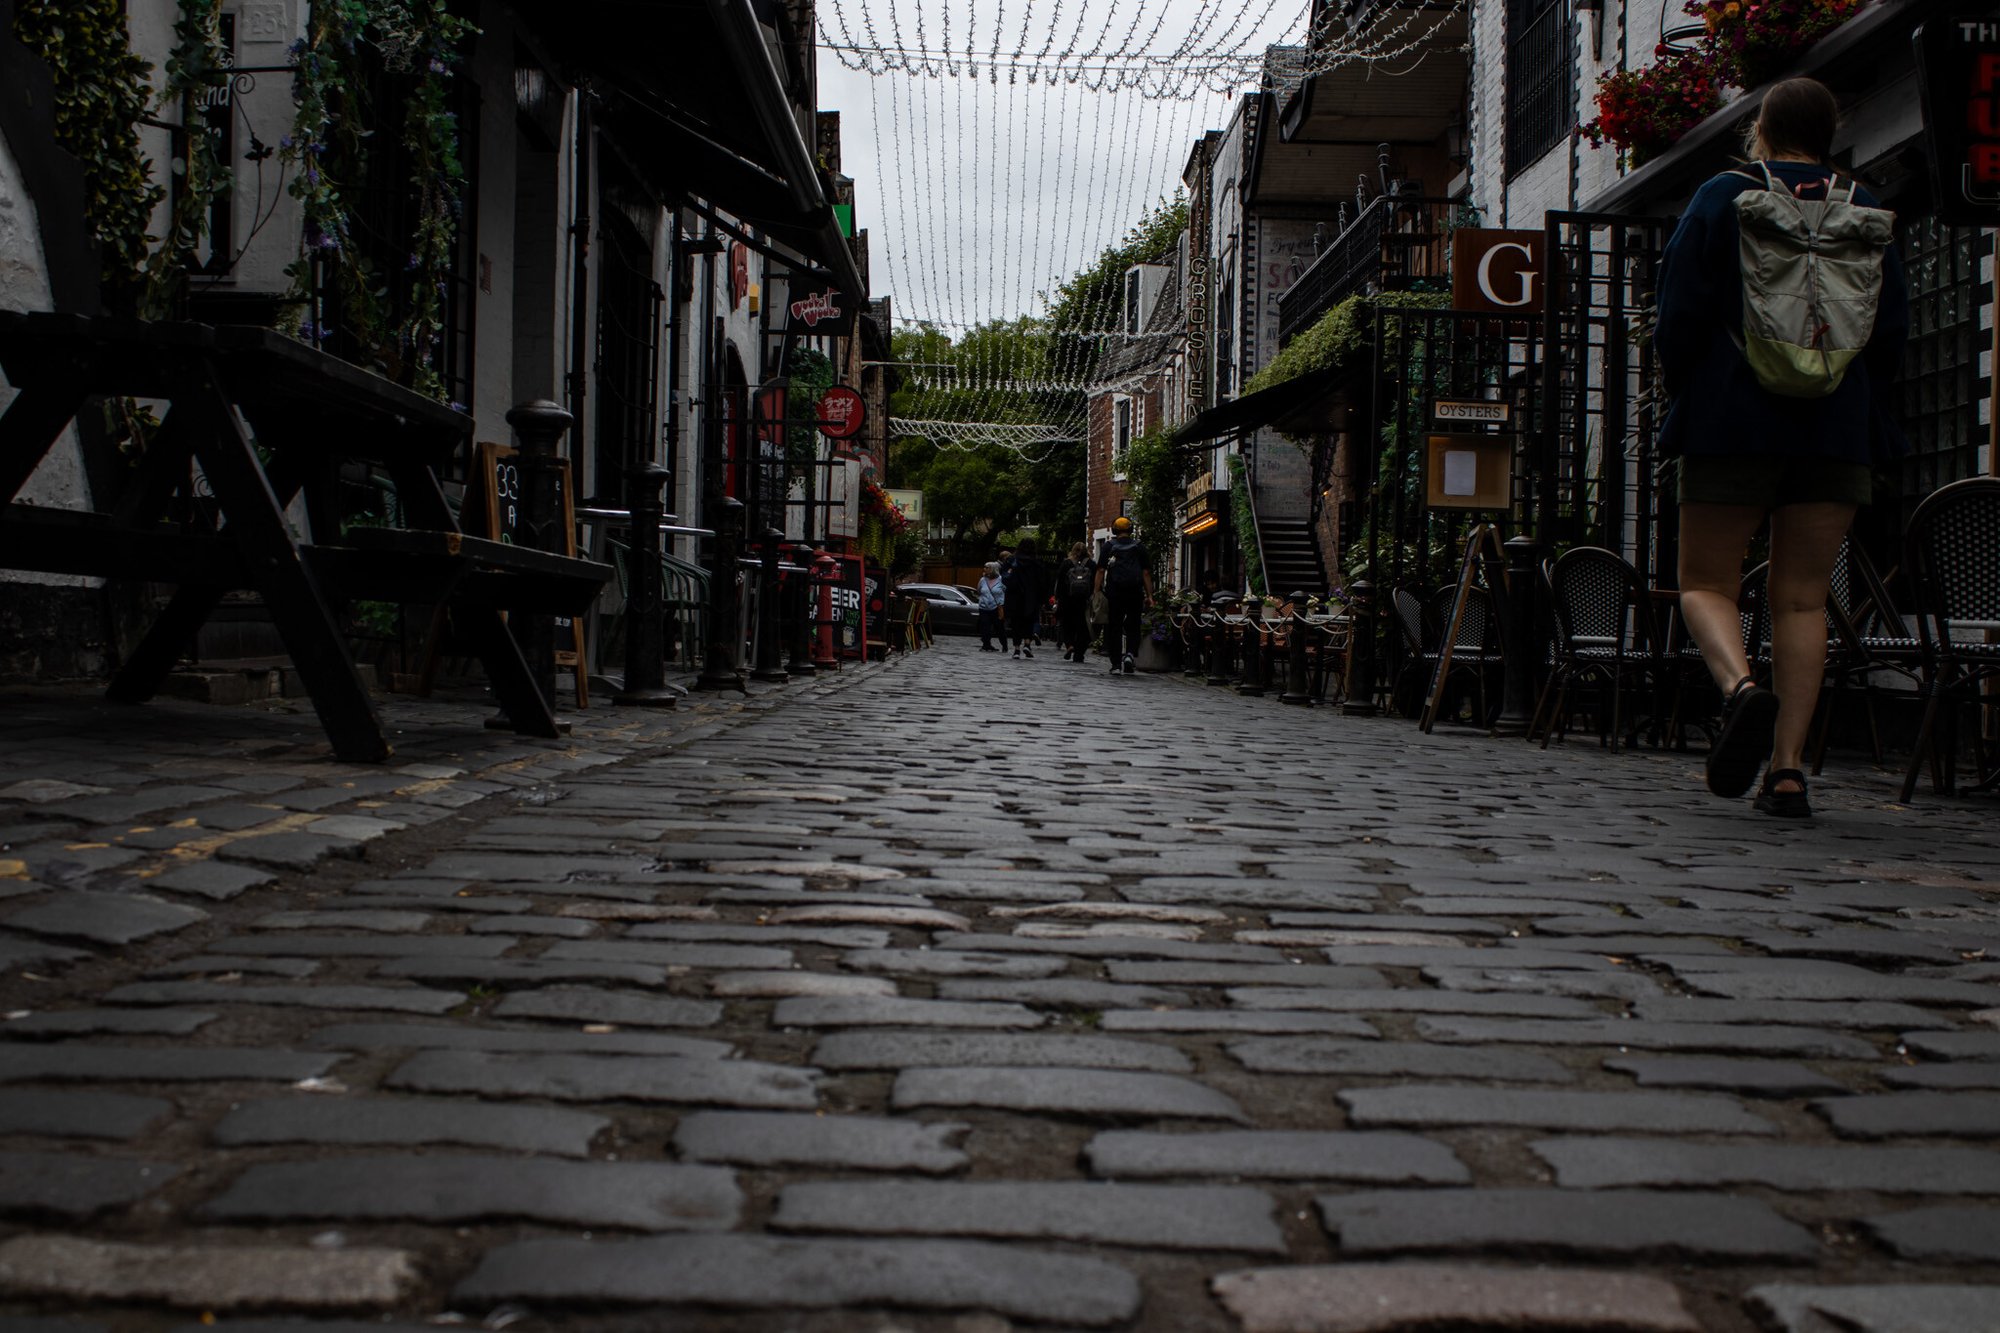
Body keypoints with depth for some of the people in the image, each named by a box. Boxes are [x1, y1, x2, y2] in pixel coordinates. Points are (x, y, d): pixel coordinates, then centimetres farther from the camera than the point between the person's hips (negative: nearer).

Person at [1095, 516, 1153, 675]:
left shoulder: (1109, 546, 4)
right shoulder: (1139, 547, 7)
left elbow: (1101, 571, -3)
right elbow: (1146, 573, 4)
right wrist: (1149, 595, 5)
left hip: (1114, 592, -1)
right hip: (1134, 592, 1)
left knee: (1114, 627, 5)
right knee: (1133, 626, 11)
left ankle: (1116, 664, 3)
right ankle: (1129, 653, -11)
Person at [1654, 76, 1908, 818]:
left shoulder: (1722, 197, 1)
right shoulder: (1864, 211, 9)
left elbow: (1680, 313, -5)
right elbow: (1893, 326, 7)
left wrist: (1681, 397, 9)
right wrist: (1860, 411, 19)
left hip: (1732, 421, -3)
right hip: (1836, 430, 3)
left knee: (1706, 582, 5)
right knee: (1803, 598, 5)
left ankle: (1740, 687, -26)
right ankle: (1787, 768, -1)